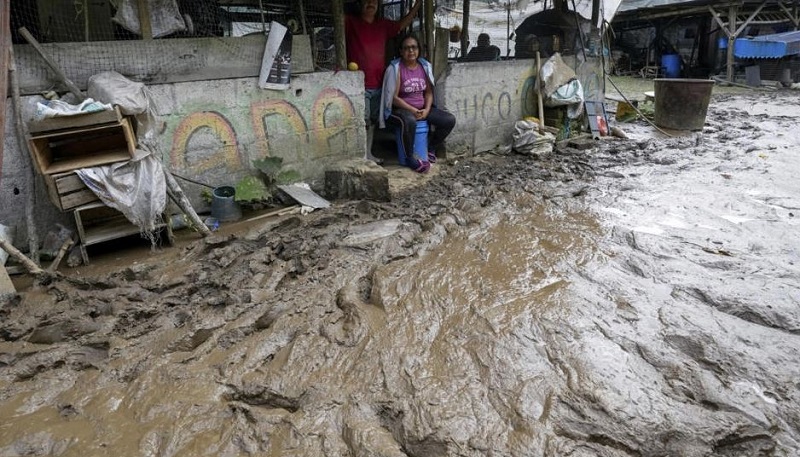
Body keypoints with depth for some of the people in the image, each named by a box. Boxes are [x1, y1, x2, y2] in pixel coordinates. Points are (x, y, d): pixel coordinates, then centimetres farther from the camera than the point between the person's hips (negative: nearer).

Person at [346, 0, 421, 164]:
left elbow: (403, 23, 23)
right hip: (359, 84, -5)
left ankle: (369, 153, 25)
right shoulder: (351, 22, -1)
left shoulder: (383, 24, 13)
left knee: (372, 121, 13)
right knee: (362, 121, -7)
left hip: (378, 83, 6)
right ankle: (361, 156, 2)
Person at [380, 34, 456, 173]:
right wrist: (413, 110, -19)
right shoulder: (395, 68, -11)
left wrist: (426, 109, -9)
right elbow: (393, 97, -14)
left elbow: (429, 92, 10)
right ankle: (410, 158, -19)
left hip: (422, 108, 6)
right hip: (401, 109, -6)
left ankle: (431, 148, 10)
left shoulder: (425, 66, 6)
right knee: (409, 121, -41)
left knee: (450, 120, -11)